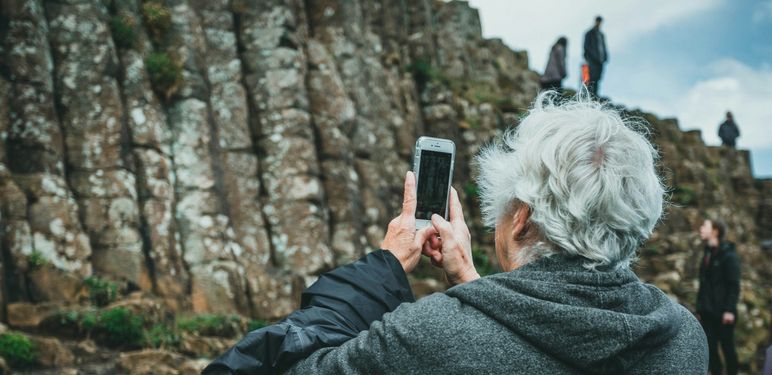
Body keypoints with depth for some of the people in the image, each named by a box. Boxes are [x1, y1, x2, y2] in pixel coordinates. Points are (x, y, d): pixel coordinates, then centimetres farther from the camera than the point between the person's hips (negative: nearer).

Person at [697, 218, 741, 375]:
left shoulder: (728, 255, -8)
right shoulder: (707, 254, 14)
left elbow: (734, 285, -12)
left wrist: (730, 309, -19)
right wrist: (700, 308, 12)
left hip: (722, 312, -7)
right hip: (708, 312, 7)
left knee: (727, 347, 3)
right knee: (710, 348, 7)